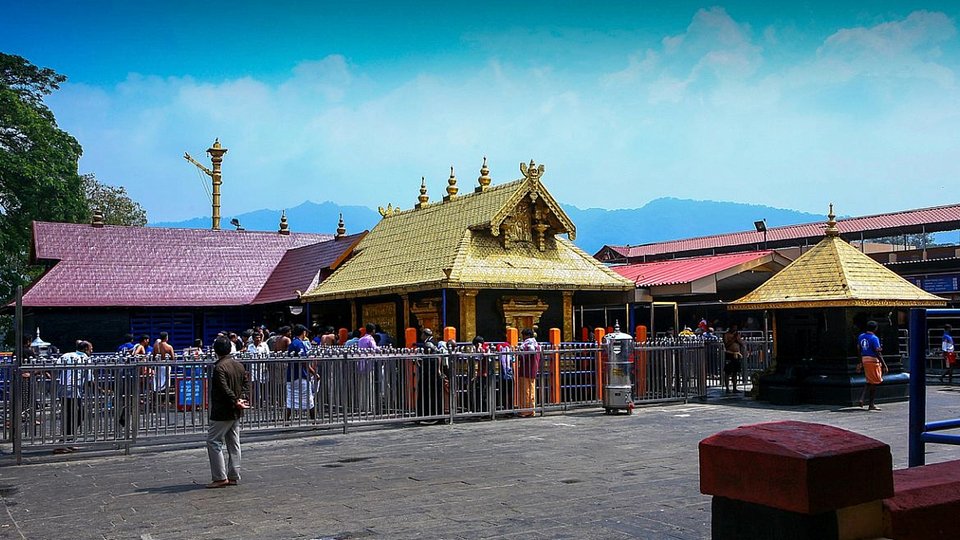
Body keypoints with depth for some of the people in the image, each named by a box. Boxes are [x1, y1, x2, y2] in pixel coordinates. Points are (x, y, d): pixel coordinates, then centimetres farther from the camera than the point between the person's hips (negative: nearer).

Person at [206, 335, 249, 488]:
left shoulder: (219, 367, -16)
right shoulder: (239, 366, 9)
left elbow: (224, 389, -23)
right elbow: (246, 383, 12)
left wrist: (236, 401, -16)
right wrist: (241, 399, 1)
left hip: (222, 412, -8)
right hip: (236, 413, 8)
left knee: (213, 442, -1)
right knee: (233, 444, 12)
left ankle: (220, 478, -4)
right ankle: (234, 476, 15)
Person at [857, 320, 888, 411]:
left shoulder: (861, 337, 9)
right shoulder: (874, 338, -14)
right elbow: (878, 353, -18)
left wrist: (861, 363, 20)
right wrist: (884, 365, -14)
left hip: (864, 360, 7)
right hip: (873, 360, -7)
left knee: (869, 381, 17)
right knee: (874, 382, 2)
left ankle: (861, 399, 2)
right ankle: (871, 404, 5)